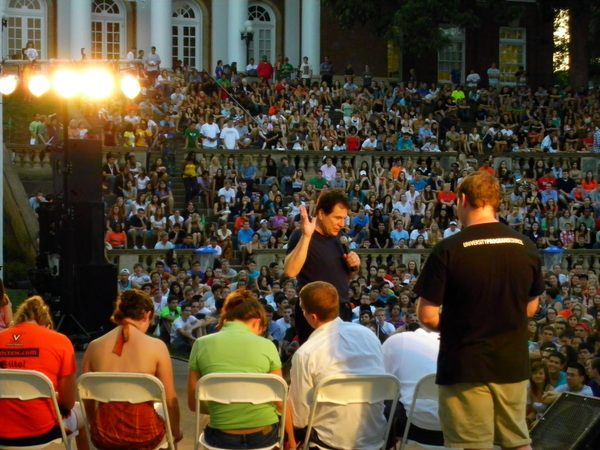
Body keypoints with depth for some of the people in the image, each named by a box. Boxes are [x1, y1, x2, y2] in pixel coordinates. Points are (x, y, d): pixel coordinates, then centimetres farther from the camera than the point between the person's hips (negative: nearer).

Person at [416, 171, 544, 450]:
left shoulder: (448, 250, -14)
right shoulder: (526, 247, 1)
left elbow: (427, 316, -13)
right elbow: (531, 307, 13)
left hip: (465, 367, -4)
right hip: (513, 364, 4)